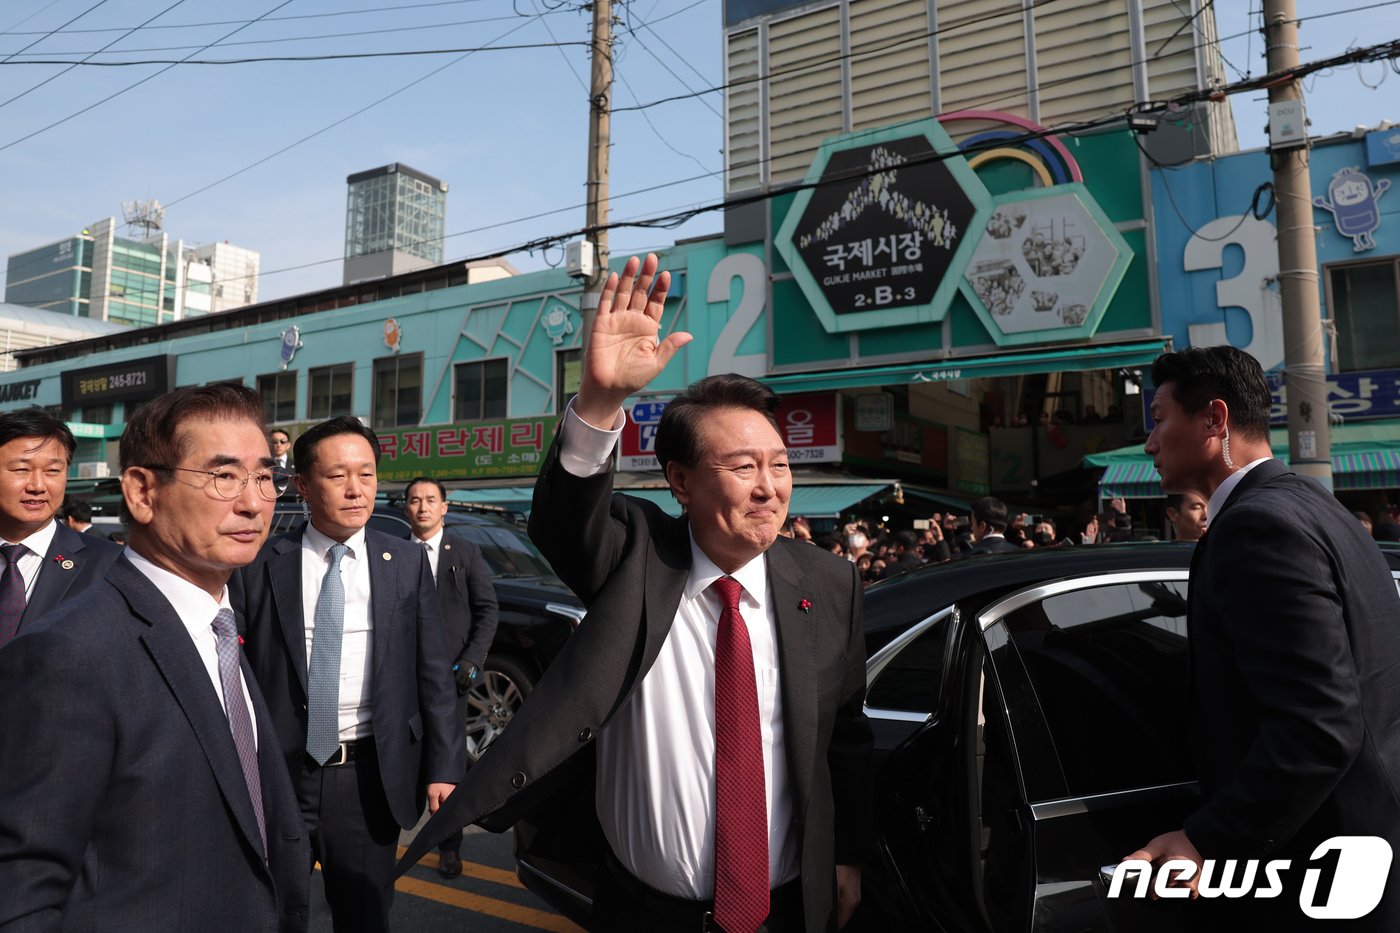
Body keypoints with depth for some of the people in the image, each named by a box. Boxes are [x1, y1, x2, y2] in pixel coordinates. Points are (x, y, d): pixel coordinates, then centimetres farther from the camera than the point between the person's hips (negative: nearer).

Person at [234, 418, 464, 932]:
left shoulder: (407, 563, -2)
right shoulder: (261, 566, -4)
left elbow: (434, 674, 0)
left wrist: (444, 768, -3)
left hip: (369, 776, 1)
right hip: (278, 773, 0)